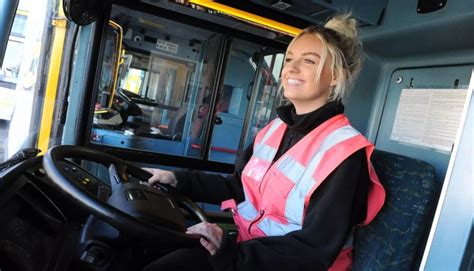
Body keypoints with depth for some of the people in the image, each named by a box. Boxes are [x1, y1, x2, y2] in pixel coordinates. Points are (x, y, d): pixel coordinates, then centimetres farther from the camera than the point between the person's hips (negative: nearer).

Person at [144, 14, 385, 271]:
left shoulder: (344, 152, -20)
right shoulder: (276, 128, 3)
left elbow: (317, 248, -21)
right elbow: (240, 187, 11)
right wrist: (179, 179, 7)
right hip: (244, 245, 6)